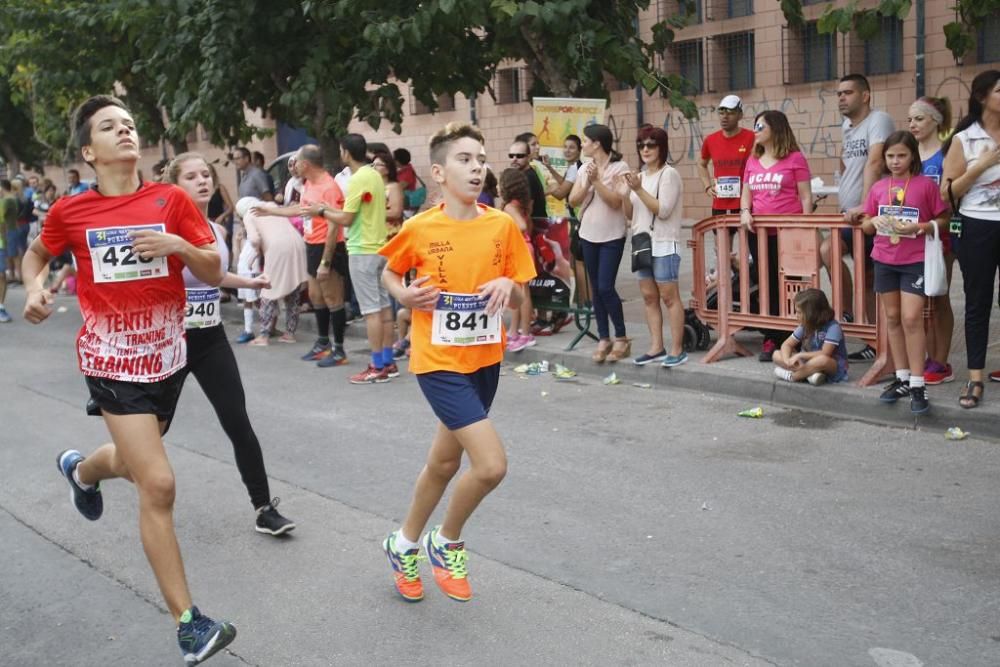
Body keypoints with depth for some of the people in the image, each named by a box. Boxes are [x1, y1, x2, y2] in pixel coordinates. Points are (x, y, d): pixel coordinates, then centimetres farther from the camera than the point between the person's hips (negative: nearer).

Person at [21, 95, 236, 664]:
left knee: (135, 463, 25)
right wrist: (34, 287, -6)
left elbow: (216, 273, -3)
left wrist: (179, 245, -22)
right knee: (158, 485, -13)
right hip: (114, 362, -3)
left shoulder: (172, 200, -4)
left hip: (168, 356, 4)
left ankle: (81, 469, 64)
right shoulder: (70, 212, -5)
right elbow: (36, 254, 14)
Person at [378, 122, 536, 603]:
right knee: (491, 464, -15)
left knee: (445, 461, 19)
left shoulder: (503, 226, -3)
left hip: (485, 359, 5)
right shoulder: (419, 228, -10)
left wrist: (508, 285, -16)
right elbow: (389, 272, 9)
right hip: (439, 360, -5)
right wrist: (404, 295, -11)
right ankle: (447, 543, 13)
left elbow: (520, 298, 5)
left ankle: (405, 544, 43)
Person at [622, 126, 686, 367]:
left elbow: (663, 210, -17)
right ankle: (656, 348, 13)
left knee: (669, 297, -5)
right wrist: (625, 193, -3)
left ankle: (677, 349, -2)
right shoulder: (640, 176, 15)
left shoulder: (669, 174, -7)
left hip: (664, 245, -7)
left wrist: (638, 190, -20)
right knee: (649, 297, 8)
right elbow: (630, 214, 14)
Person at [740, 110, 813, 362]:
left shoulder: (795, 159, -2)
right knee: (767, 287, 8)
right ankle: (771, 340, 14)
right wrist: (744, 211, -3)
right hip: (759, 233, 5)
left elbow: (806, 197, -3)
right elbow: (746, 194, 18)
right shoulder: (752, 161, 14)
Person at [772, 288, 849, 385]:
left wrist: (799, 355, -27)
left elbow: (825, 354, -29)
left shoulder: (833, 327, -19)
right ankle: (810, 373, -28)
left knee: (822, 360, -42)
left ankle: (791, 376, -22)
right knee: (777, 354, -10)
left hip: (834, 367, -6)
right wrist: (787, 360, -22)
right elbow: (786, 344, 0)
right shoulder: (805, 326, 1)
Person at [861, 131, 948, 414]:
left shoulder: (927, 185, -5)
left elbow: (943, 220, -1)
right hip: (884, 260, 4)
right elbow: (866, 225, 12)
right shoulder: (878, 187, 6)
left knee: (911, 318, -9)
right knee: (892, 318, 10)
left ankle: (917, 385, -2)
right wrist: (875, 222, -11)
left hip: (915, 260, -4)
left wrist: (919, 227, -18)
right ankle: (902, 378, 20)